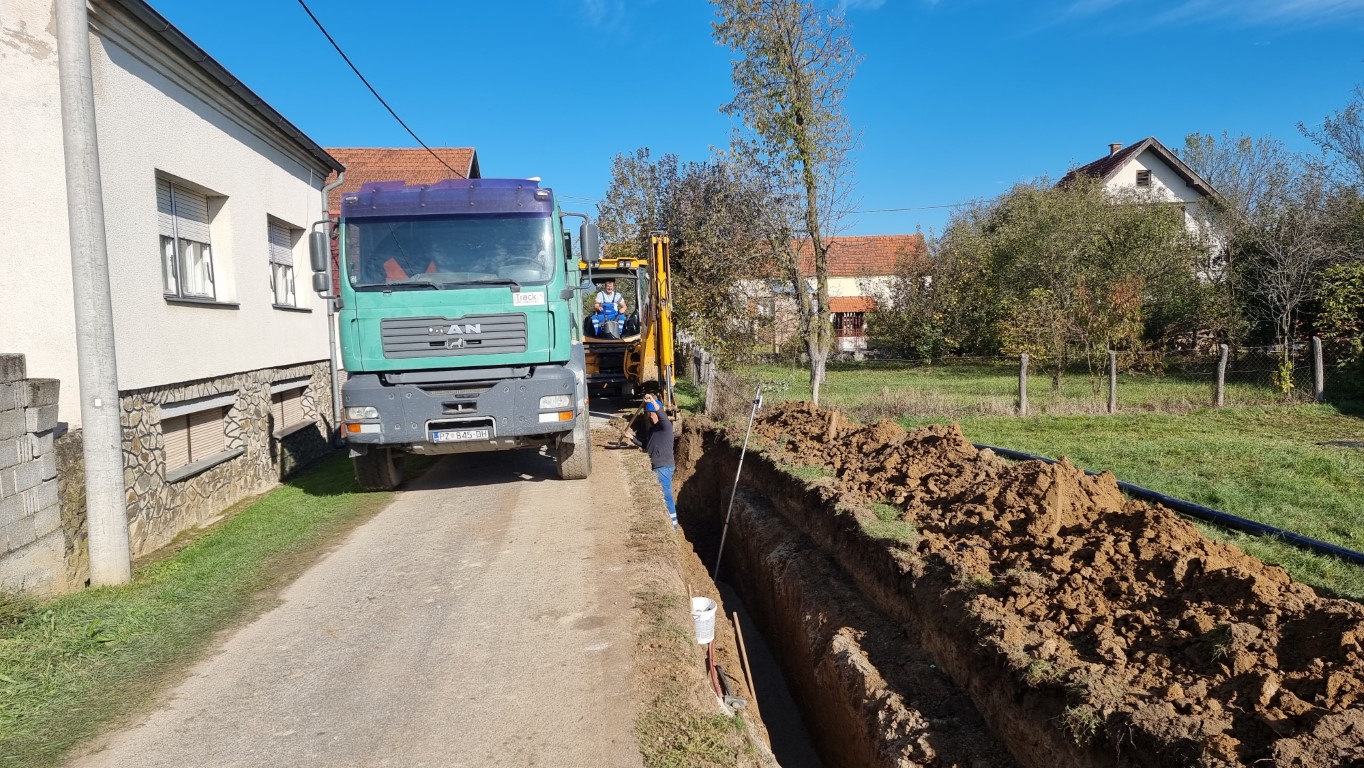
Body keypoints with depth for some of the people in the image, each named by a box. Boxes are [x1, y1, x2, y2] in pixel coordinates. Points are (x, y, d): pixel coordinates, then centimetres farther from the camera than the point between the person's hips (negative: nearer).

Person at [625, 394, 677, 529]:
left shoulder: (666, 425, -12)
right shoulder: (650, 427, 13)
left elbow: (663, 416, -35)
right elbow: (646, 445, 20)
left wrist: (653, 402, -48)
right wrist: (633, 438, 5)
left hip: (664, 467, -9)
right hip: (654, 467, 9)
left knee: (665, 495, -6)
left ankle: (672, 524, 2)